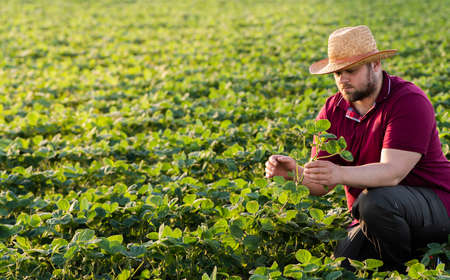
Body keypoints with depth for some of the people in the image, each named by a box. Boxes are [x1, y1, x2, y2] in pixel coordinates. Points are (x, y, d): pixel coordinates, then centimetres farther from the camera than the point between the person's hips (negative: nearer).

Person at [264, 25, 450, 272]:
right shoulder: (332, 111, 1)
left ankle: (401, 271, -8)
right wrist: (294, 173, -25)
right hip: (371, 217, 6)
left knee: (374, 202, -35)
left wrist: (340, 174, -47)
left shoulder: (409, 102, -17)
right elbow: (320, 186, -2)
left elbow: (392, 172, -30)